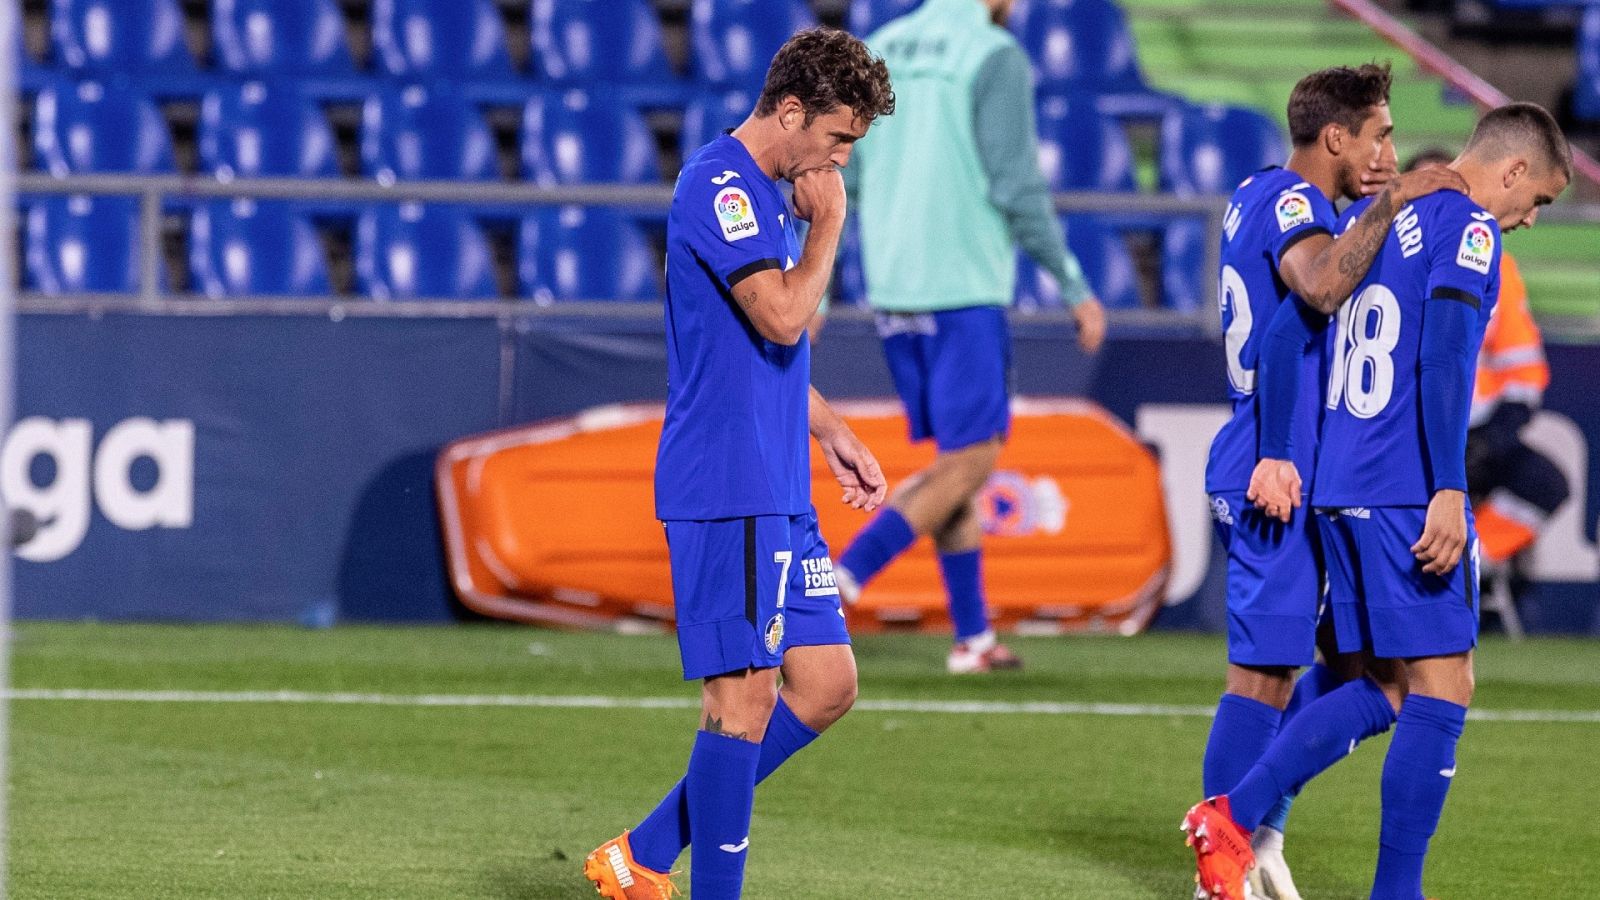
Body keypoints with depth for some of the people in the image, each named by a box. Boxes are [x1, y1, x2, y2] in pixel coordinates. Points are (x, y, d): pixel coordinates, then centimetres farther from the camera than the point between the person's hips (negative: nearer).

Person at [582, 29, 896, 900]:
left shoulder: (767, 196, 18)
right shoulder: (718, 185, -13)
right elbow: (782, 317, -23)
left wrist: (832, 434, 21)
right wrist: (828, 222, -10)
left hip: (780, 497, 10)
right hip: (724, 491, -10)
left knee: (825, 685, 9)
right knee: (745, 693, -8)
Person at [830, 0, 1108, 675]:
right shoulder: (997, 58, -9)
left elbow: (836, 181, 10)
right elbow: (1017, 188, -13)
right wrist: (1077, 289, -4)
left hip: (893, 290, 7)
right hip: (965, 289, -7)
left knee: (957, 458, 15)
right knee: (970, 461, -2)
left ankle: (972, 637, 15)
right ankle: (838, 584, -15)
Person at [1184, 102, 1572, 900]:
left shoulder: (1372, 217, 17)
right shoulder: (1467, 228, -8)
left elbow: (1287, 332, 16)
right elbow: (1445, 360, -19)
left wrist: (1278, 455, 18)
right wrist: (1448, 492, -21)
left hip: (1338, 495, 8)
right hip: (1409, 495, -8)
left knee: (1383, 689, 13)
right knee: (1441, 686, -3)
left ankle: (1233, 817, 4)